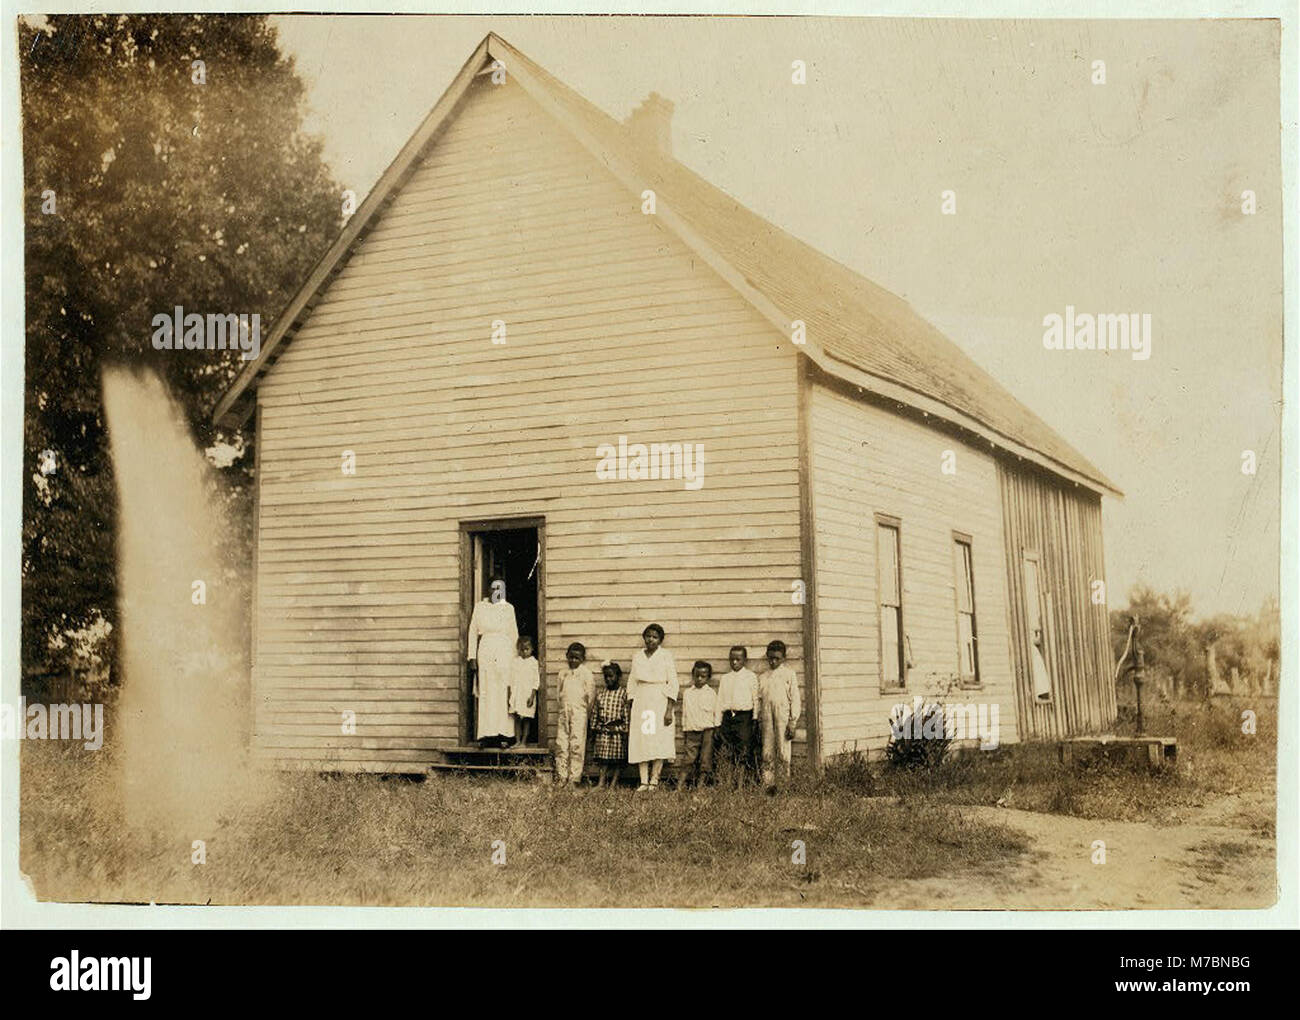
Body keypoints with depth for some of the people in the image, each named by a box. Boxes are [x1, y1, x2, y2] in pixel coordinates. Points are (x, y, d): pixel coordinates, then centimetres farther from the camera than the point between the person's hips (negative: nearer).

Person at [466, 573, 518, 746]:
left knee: (504, 694, -4)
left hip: (505, 654, 1)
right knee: (485, 694, -4)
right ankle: (486, 734, -5)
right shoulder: (480, 607, 8)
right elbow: (473, 633, 7)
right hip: (485, 653, -1)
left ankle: (502, 734, -3)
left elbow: (514, 635, 14)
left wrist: (516, 658, 9)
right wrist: (472, 657, -1)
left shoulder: (509, 608, 12)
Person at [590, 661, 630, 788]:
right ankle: (602, 783, -5)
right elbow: (594, 713, 15)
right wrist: (594, 728, 8)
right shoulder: (601, 695, 11)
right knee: (603, 760, -2)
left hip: (617, 731, -3)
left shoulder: (623, 694, -1)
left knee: (617, 761, -1)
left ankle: (613, 783, 2)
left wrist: (624, 731, -9)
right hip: (602, 732, 3)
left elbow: (627, 715, -4)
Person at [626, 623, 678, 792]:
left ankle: (654, 780, -4)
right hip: (641, 702, 3)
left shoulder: (666, 656, 0)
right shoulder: (637, 656, 11)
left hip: (659, 702, -3)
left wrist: (669, 710, -10)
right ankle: (644, 781, -4)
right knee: (640, 741, -4)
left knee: (659, 741, -8)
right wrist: (632, 706, 5)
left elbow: (673, 683, -3)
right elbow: (632, 682, 14)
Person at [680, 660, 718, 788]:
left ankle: (704, 781, 6)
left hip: (707, 729, -1)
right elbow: (684, 712, 14)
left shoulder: (711, 693, 6)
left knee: (706, 757, 0)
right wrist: (684, 727, 12)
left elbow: (716, 712, 9)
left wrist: (716, 727, 6)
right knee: (690, 757, -3)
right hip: (692, 729, 1)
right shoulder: (687, 693, 11)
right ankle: (687, 782, 1)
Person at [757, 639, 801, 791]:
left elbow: (795, 699, -1)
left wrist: (792, 723, -6)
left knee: (783, 752, -5)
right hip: (767, 719, 3)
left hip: (783, 718, -3)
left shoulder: (788, 674, 2)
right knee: (767, 753, 3)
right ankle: (768, 784, 8)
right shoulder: (763, 677, 13)